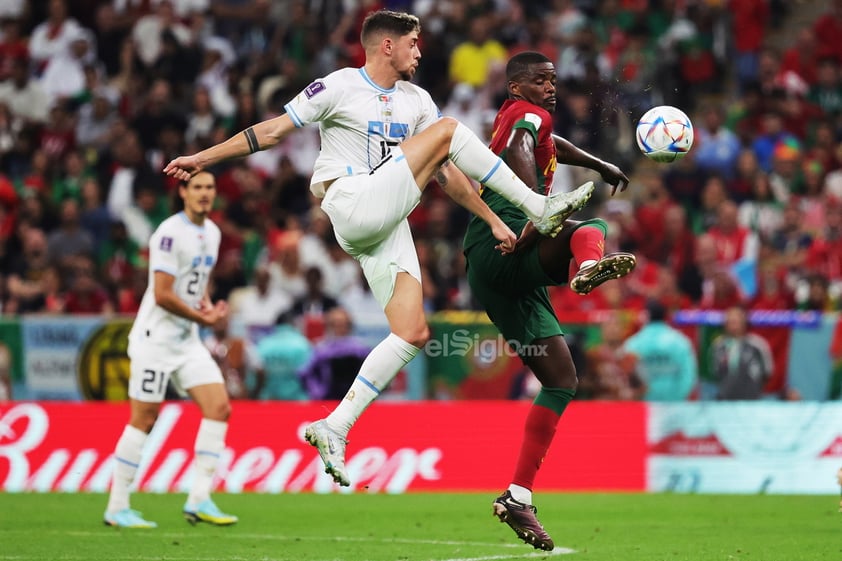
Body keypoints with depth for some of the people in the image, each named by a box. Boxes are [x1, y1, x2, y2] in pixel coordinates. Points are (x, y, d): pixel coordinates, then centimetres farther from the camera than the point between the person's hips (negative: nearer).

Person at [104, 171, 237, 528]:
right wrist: (204, 318, -11)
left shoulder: (211, 232, 11)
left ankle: (199, 500, -3)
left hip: (188, 340, 8)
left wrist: (209, 306, 3)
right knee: (144, 420, -5)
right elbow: (162, 294, -20)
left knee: (219, 407, -4)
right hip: (156, 338, -8)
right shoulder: (171, 233, -16)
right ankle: (117, 508, 3)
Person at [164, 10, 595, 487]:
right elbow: (273, 131, 1)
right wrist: (203, 157, -2)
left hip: (388, 224, 7)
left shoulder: (417, 100, 18)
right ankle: (541, 209, -14)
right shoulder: (340, 87, -2)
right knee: (447, 129, -15)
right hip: (351, 208, -7)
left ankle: (335, 429, -2)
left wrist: (492, 220, 16)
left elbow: (445, 171, 22)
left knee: (414, 333, -6)